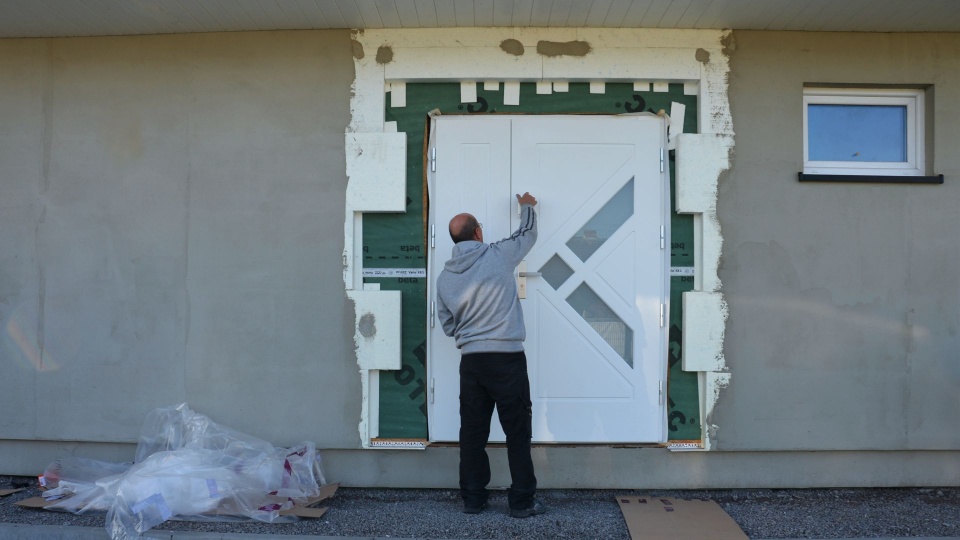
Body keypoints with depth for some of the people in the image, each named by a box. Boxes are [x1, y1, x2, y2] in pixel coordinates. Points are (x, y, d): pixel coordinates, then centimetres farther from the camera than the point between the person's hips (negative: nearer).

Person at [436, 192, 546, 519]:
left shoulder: (444, 278, 5)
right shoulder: (498, 255, -6)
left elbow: (448, 327, 12)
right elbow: (527, 234, 14)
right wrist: (527, 206, 32)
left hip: (471, 362, 4)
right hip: (507, 359, -4)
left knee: (473, 432, 12)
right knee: (518, 432, 5)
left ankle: (472, 498, 20)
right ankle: (522, 501, 11)